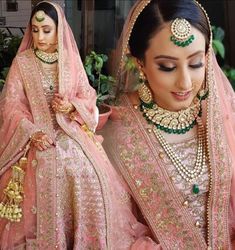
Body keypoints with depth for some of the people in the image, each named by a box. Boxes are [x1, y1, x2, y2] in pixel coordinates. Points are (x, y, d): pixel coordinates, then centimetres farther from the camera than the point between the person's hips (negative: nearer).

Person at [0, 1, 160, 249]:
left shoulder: (71, 61, 7)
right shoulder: (21, 62, 2)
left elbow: (88, 99, 11)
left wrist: (72, 107, -12)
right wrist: (32, 133, -18)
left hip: (72, 136, 2)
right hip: (38, 137, -1)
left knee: (90, 183, -15)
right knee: (43, 191, -19)